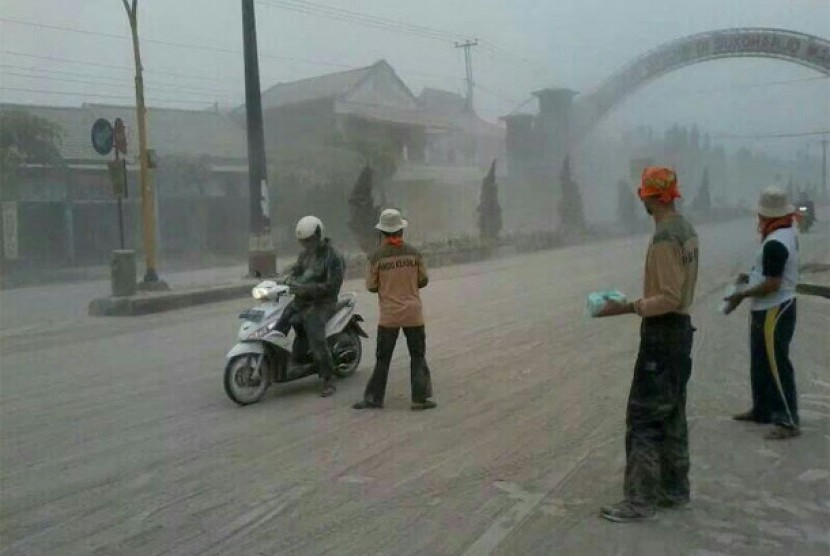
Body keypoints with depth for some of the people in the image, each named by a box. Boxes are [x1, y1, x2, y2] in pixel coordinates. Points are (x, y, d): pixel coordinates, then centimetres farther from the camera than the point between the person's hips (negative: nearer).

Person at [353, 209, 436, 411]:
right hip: (413, 313, 1)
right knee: (418, 356, 11)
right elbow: (423, 280, 4)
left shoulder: (376, 257, -9)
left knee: (383, 358, 10)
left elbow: (371, 286, -3)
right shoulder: (414, 253, -5)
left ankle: (374, 398, 16)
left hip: (388, 315, 0)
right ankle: (420, 398, 11)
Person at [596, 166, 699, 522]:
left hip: (662, 334, -10)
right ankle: (674, 489, 27)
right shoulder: (686, 231, 10)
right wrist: (638, 304, 21)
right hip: (680, 328, 10)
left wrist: (626, 308, -22)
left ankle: (640, 500, 2)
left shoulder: (665, 239, -20)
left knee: (643, 417, -5)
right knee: (672, 415, 17)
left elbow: (669, 298, -24)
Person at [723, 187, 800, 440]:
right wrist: (752, 277, 17)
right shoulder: (787, 233, 8)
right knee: (761, 363, 19)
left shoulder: (775, 243, -24)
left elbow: (772, 285, -25)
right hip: (771, 310, 11)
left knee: (777, 366, -5)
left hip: (773, 313, -11)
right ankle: (763, 410, 30)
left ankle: (788, 421, 2)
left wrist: (742, 295, -16)